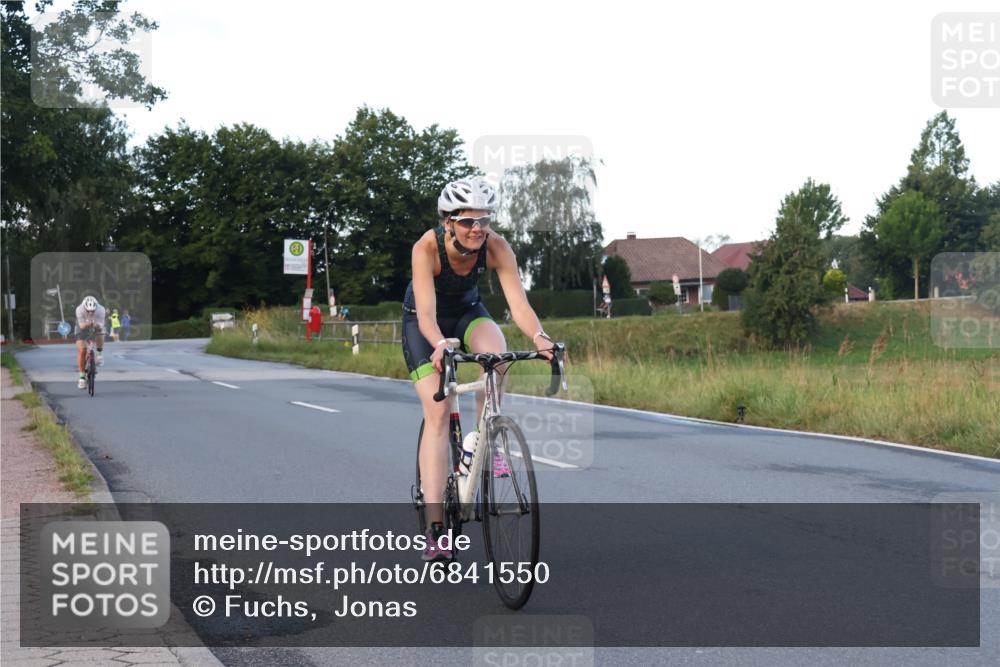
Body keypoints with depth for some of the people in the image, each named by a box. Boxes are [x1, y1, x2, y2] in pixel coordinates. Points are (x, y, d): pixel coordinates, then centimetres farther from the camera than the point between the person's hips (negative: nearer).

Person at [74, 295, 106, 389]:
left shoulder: (100, 310, -33)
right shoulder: (80, 309, -34)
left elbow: (101, 325, -33)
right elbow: (81, 325, -35)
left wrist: (98, 325, -55)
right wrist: (87, 324, -56)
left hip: (96, 327, 1)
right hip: (83, 328, -1)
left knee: (100, 335, -33)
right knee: (82, 351, -15)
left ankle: (100, 353, -2)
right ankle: (82, 377, -6)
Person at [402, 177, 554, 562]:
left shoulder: (496, 247, -26)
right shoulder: (427, 248, -33)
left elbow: (519, 303, -34)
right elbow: (426, 313, -41)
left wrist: (540, 339, -53)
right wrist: (440, 345, -61)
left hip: (467, 312, 2)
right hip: (424, 322, -2)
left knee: (496, 350, -34)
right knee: (437, 412, -16)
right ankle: (435, 527, -16)